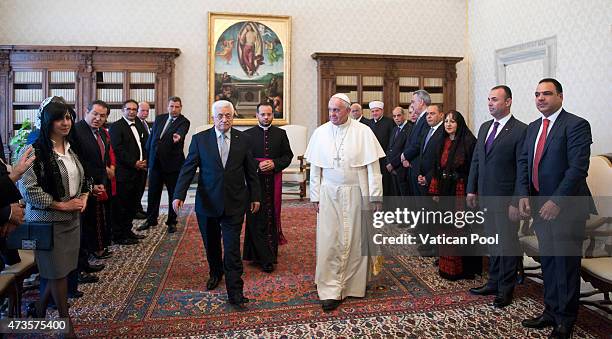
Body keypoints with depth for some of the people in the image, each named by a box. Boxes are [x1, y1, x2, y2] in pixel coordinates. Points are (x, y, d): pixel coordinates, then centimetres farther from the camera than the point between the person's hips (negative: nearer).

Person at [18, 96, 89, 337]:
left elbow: (82, 177, 19)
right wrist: (61, 205, -15)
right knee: (57, 272, 4)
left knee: (63, 269, 14)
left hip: (72, 218, 7)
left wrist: (83, 198, 1)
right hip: (49, 220, -7)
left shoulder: (72, 146, 8)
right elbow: (27, 187, -18)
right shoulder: (37, 150, -15)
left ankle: (39, 310, 36)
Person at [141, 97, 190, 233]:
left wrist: (178, 136, -52)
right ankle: (151, 220, 27)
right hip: (155, 162, 5)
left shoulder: (184, 122, -7)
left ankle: (172, 222, 19)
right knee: (153, 192, 13)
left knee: (173, 194, 6)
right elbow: (151, 136, 15)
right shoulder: (159, 118, 9)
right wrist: (148, 155, 13)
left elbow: (181, 132, -29)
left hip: (172, 163, -5)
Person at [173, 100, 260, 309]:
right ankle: (215, 273, 44)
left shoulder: (243, 140, 1)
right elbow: (188, 169, -4)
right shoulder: (200, 139, -1)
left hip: (234, 203, -1)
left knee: (232, 249, -3)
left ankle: (235, 293, 4)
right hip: (207, 203, 1)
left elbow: (251, 171, 7)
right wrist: (179, 195, -15)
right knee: (211, 244, 18)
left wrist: (255, 197, 9)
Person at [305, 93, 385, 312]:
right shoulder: (320, 133, 2)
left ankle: (354, 285, 26)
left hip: (356, 193, -1)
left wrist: (375, 197, -7)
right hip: (329, 194, 1)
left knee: (356, 241, 9)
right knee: (329, 242, 0)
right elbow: (315, 168, 6)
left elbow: (373, 166, -4)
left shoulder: (363, 132, -4)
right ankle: (330, 291, 8)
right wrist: (315, 197, 3)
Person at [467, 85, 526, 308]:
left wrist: (517, 202, -16)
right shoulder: (485, 127, 11)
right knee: (492, 241, 17)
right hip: (485, 196, 7)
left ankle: (506, 290, 21)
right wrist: (471, 189, 10)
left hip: (505, 198, -7)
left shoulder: (520, 130, -12)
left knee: (508, 243, 6)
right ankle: (494, 283, 32)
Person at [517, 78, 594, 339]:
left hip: (566, 209, -7)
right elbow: (523, 162, 9)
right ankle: (551, 312, 31)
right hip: (540, 206, 7)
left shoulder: (576, 125, -10)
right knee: (547, 263, 16)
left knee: (566, 264, 5)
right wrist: (523, 195, -4)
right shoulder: (533, 128, 13)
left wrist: (557, 202, -22)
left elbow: (578, 168, -18)